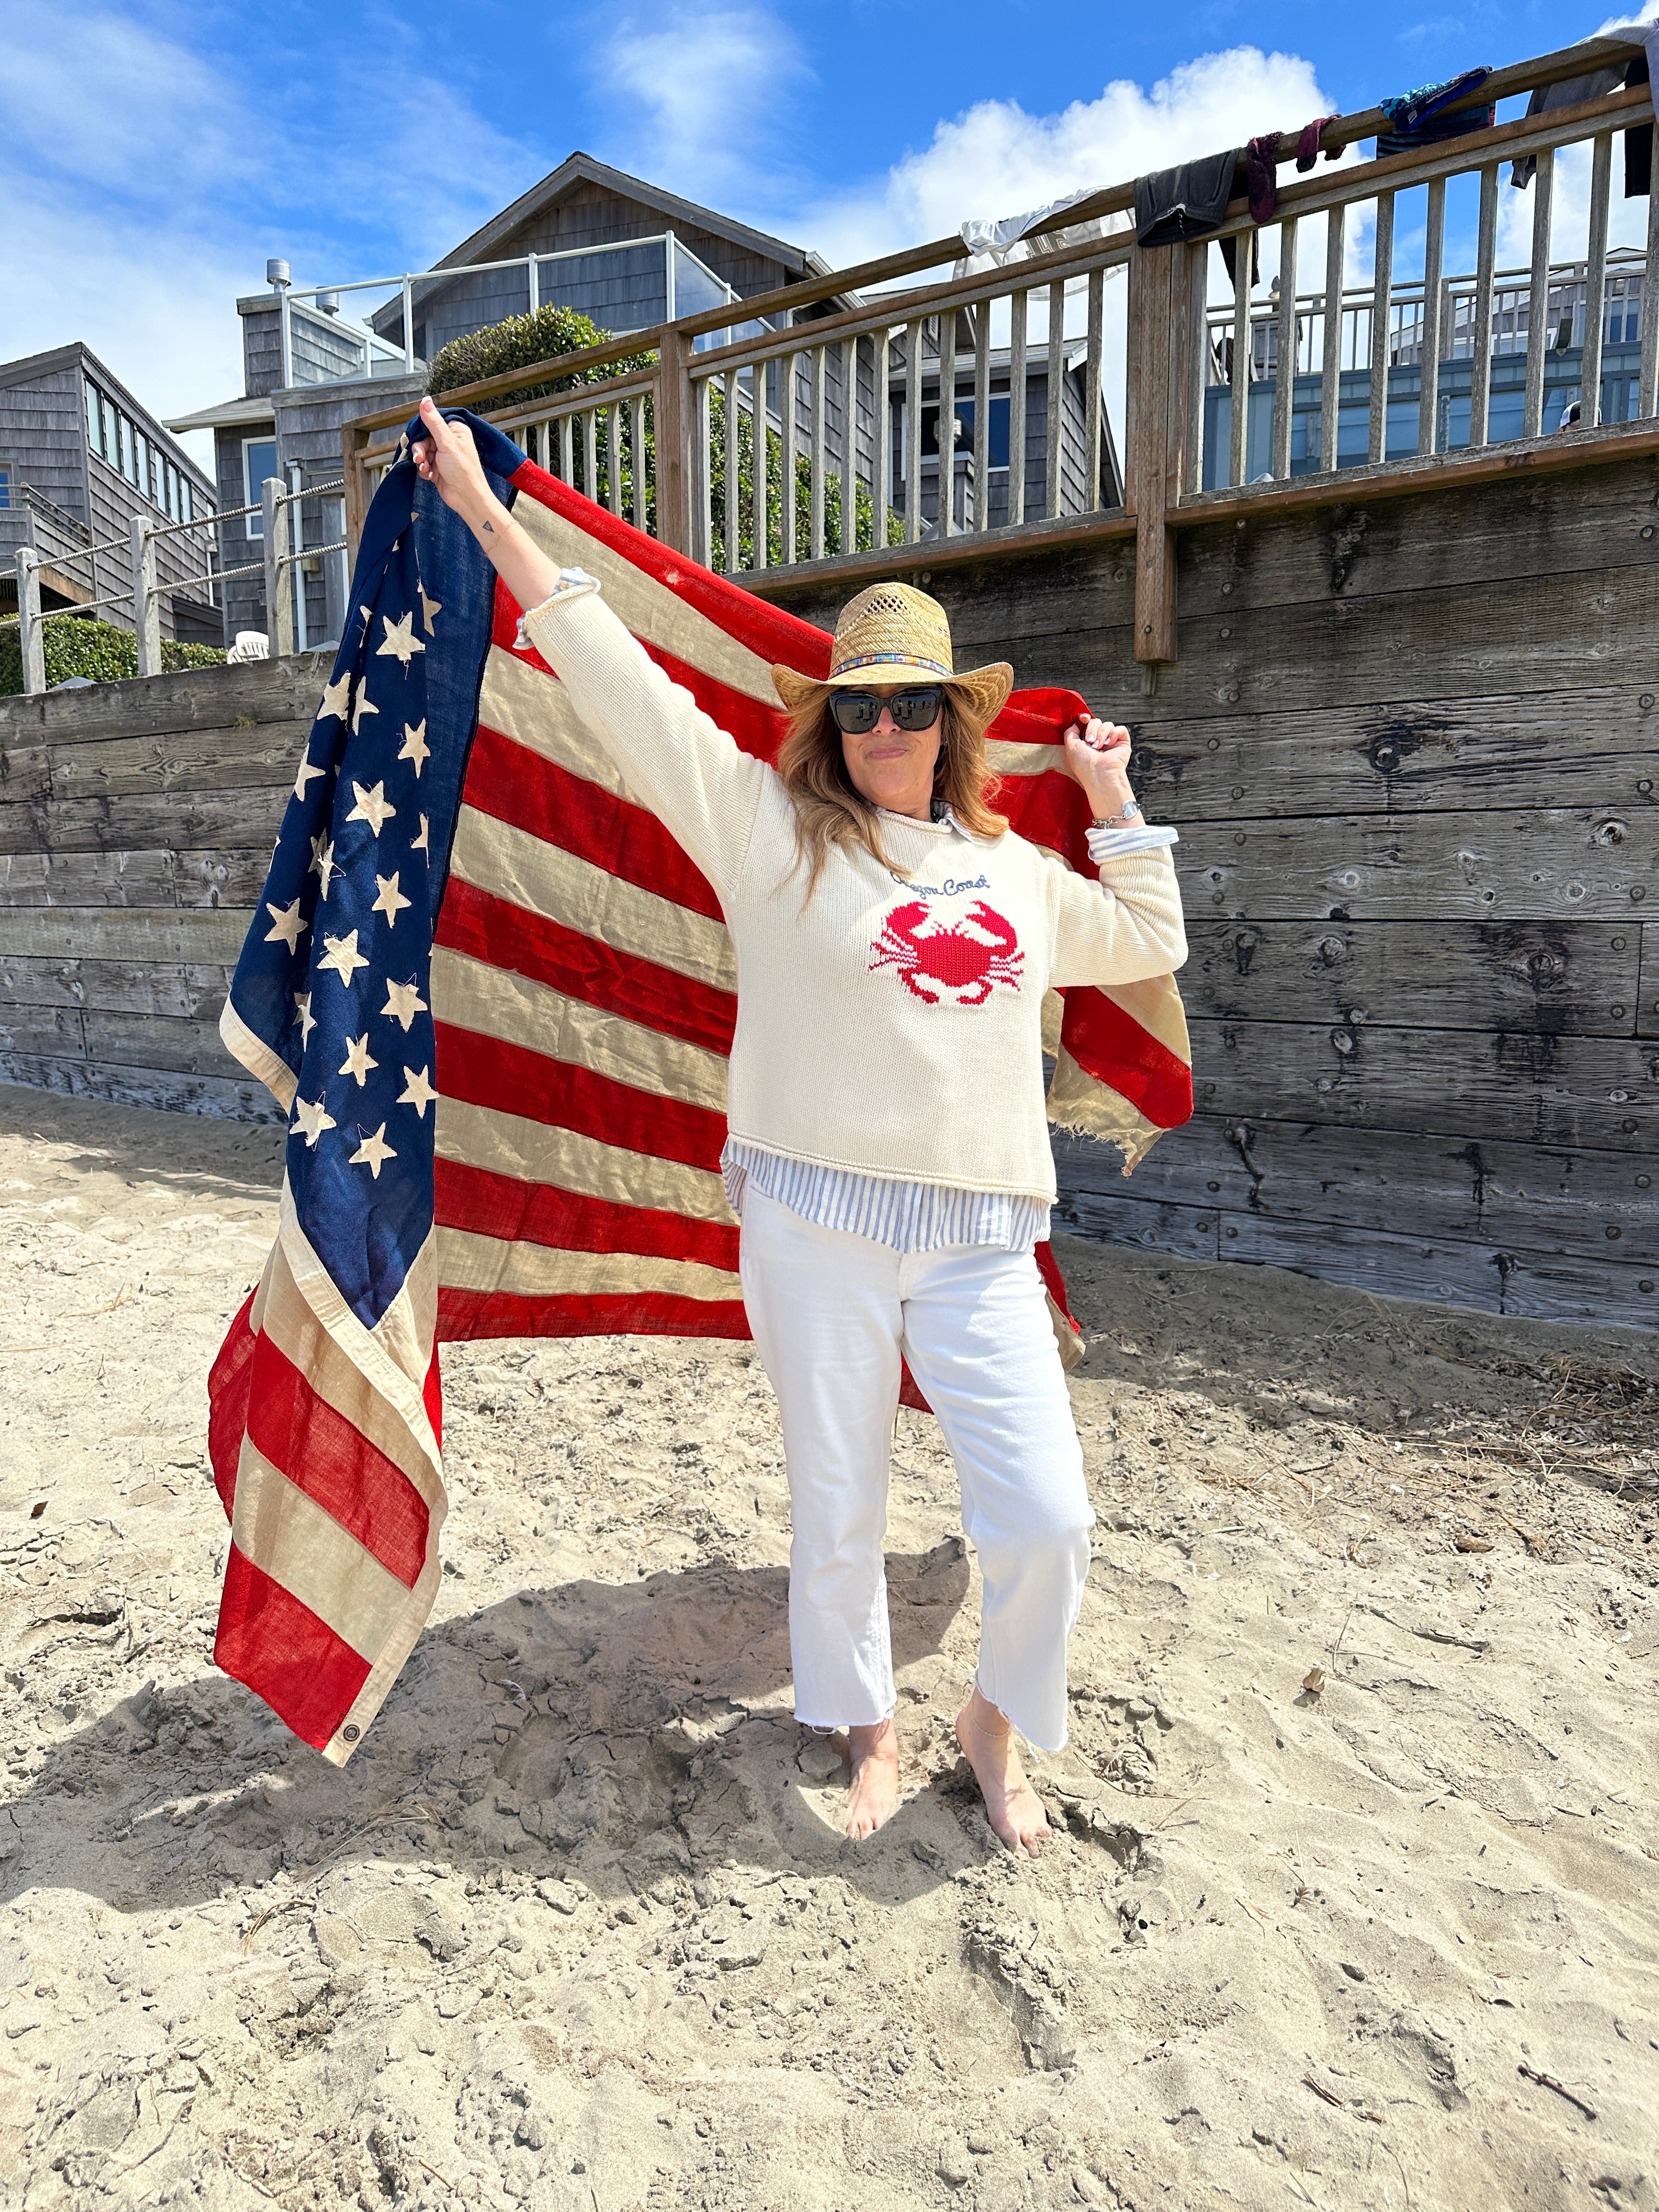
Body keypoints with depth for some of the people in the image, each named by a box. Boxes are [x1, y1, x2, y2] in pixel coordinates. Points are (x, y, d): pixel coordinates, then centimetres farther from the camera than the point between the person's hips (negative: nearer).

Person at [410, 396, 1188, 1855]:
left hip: (979, 1240, 3)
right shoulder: (772, 828, 2)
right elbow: (620, 684, -1)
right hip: (815, 1225, -2)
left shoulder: (1014, 868, 14)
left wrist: (1116, 800, 24)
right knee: (837, 1512, 11)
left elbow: (1152, 944, 29)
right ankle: (870, 1728, 40)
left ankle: (997, 1722, 31)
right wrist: (484, 512, 0)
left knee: (1046, 1519, 0)